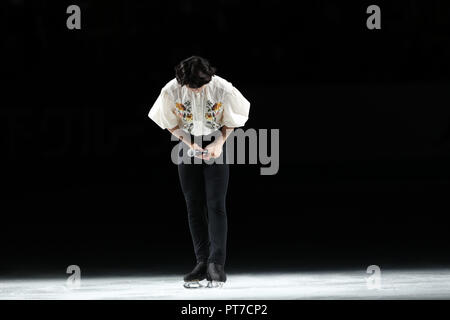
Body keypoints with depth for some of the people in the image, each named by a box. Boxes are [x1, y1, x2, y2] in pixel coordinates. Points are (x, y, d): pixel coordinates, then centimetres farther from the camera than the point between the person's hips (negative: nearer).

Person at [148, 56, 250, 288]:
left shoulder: (223, 90, -22)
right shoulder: (171, 91, -19)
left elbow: (231, 120, -4)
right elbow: (170, 123, -2)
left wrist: (219, 143, -16)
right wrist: (190, 145, -12)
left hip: (215, 147, -2)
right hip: (188, 145, 2)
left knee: (216, 205, -10)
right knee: (194, 206, 1)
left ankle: (217, 264, -13)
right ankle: (203, 263, 4)